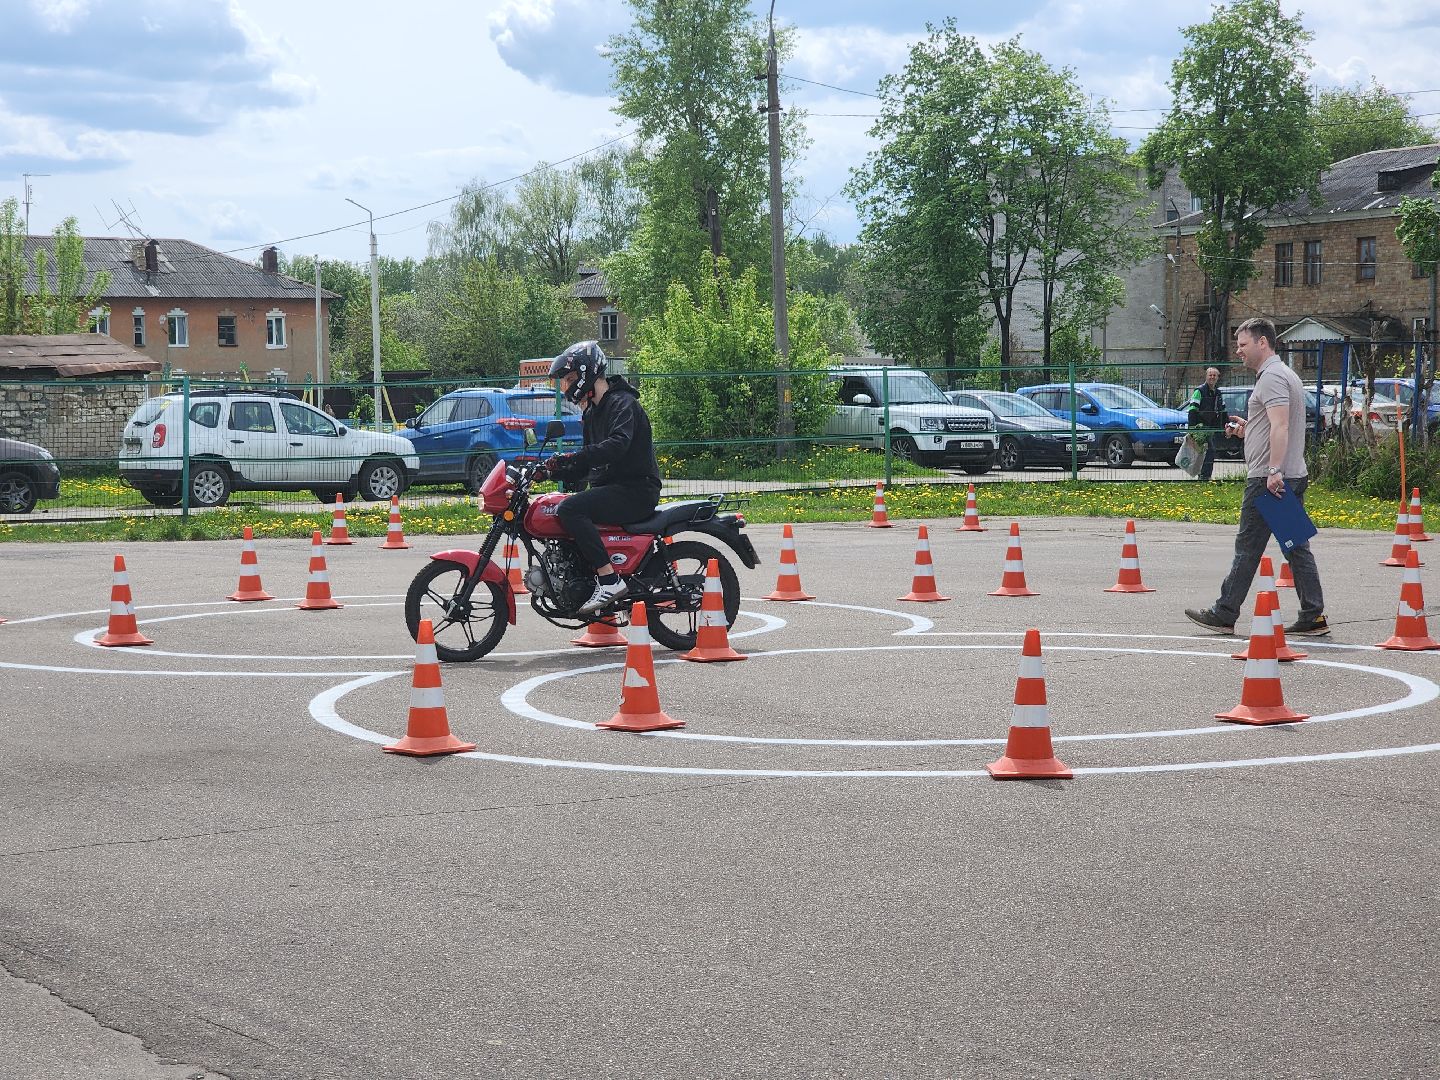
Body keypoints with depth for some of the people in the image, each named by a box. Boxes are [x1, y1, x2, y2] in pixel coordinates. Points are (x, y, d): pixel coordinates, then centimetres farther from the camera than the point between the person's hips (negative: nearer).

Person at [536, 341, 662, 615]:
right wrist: (553, 470, 8)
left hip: (636, 489, -10)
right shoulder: (592, 412, 21)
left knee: (570, 509, -27)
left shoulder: (622, 403, -11)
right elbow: (587, 462, 24)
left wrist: (573, 457, -34)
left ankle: (610, 580, -30)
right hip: (609, 487, 10)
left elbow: (618, 444, -30)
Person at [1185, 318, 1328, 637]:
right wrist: (1248, 429, 23)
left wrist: (1273, 470, -28)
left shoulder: (1271, 377, -12)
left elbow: (1280, 426, -23)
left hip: (1268, 479, -10)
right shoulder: (1285, 374, 22)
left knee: (1247, 548, -4)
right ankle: (1313, 617, 4)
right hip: (1293, 476, 10)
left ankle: (1224, 614, 1)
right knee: (1297, 548, 7)